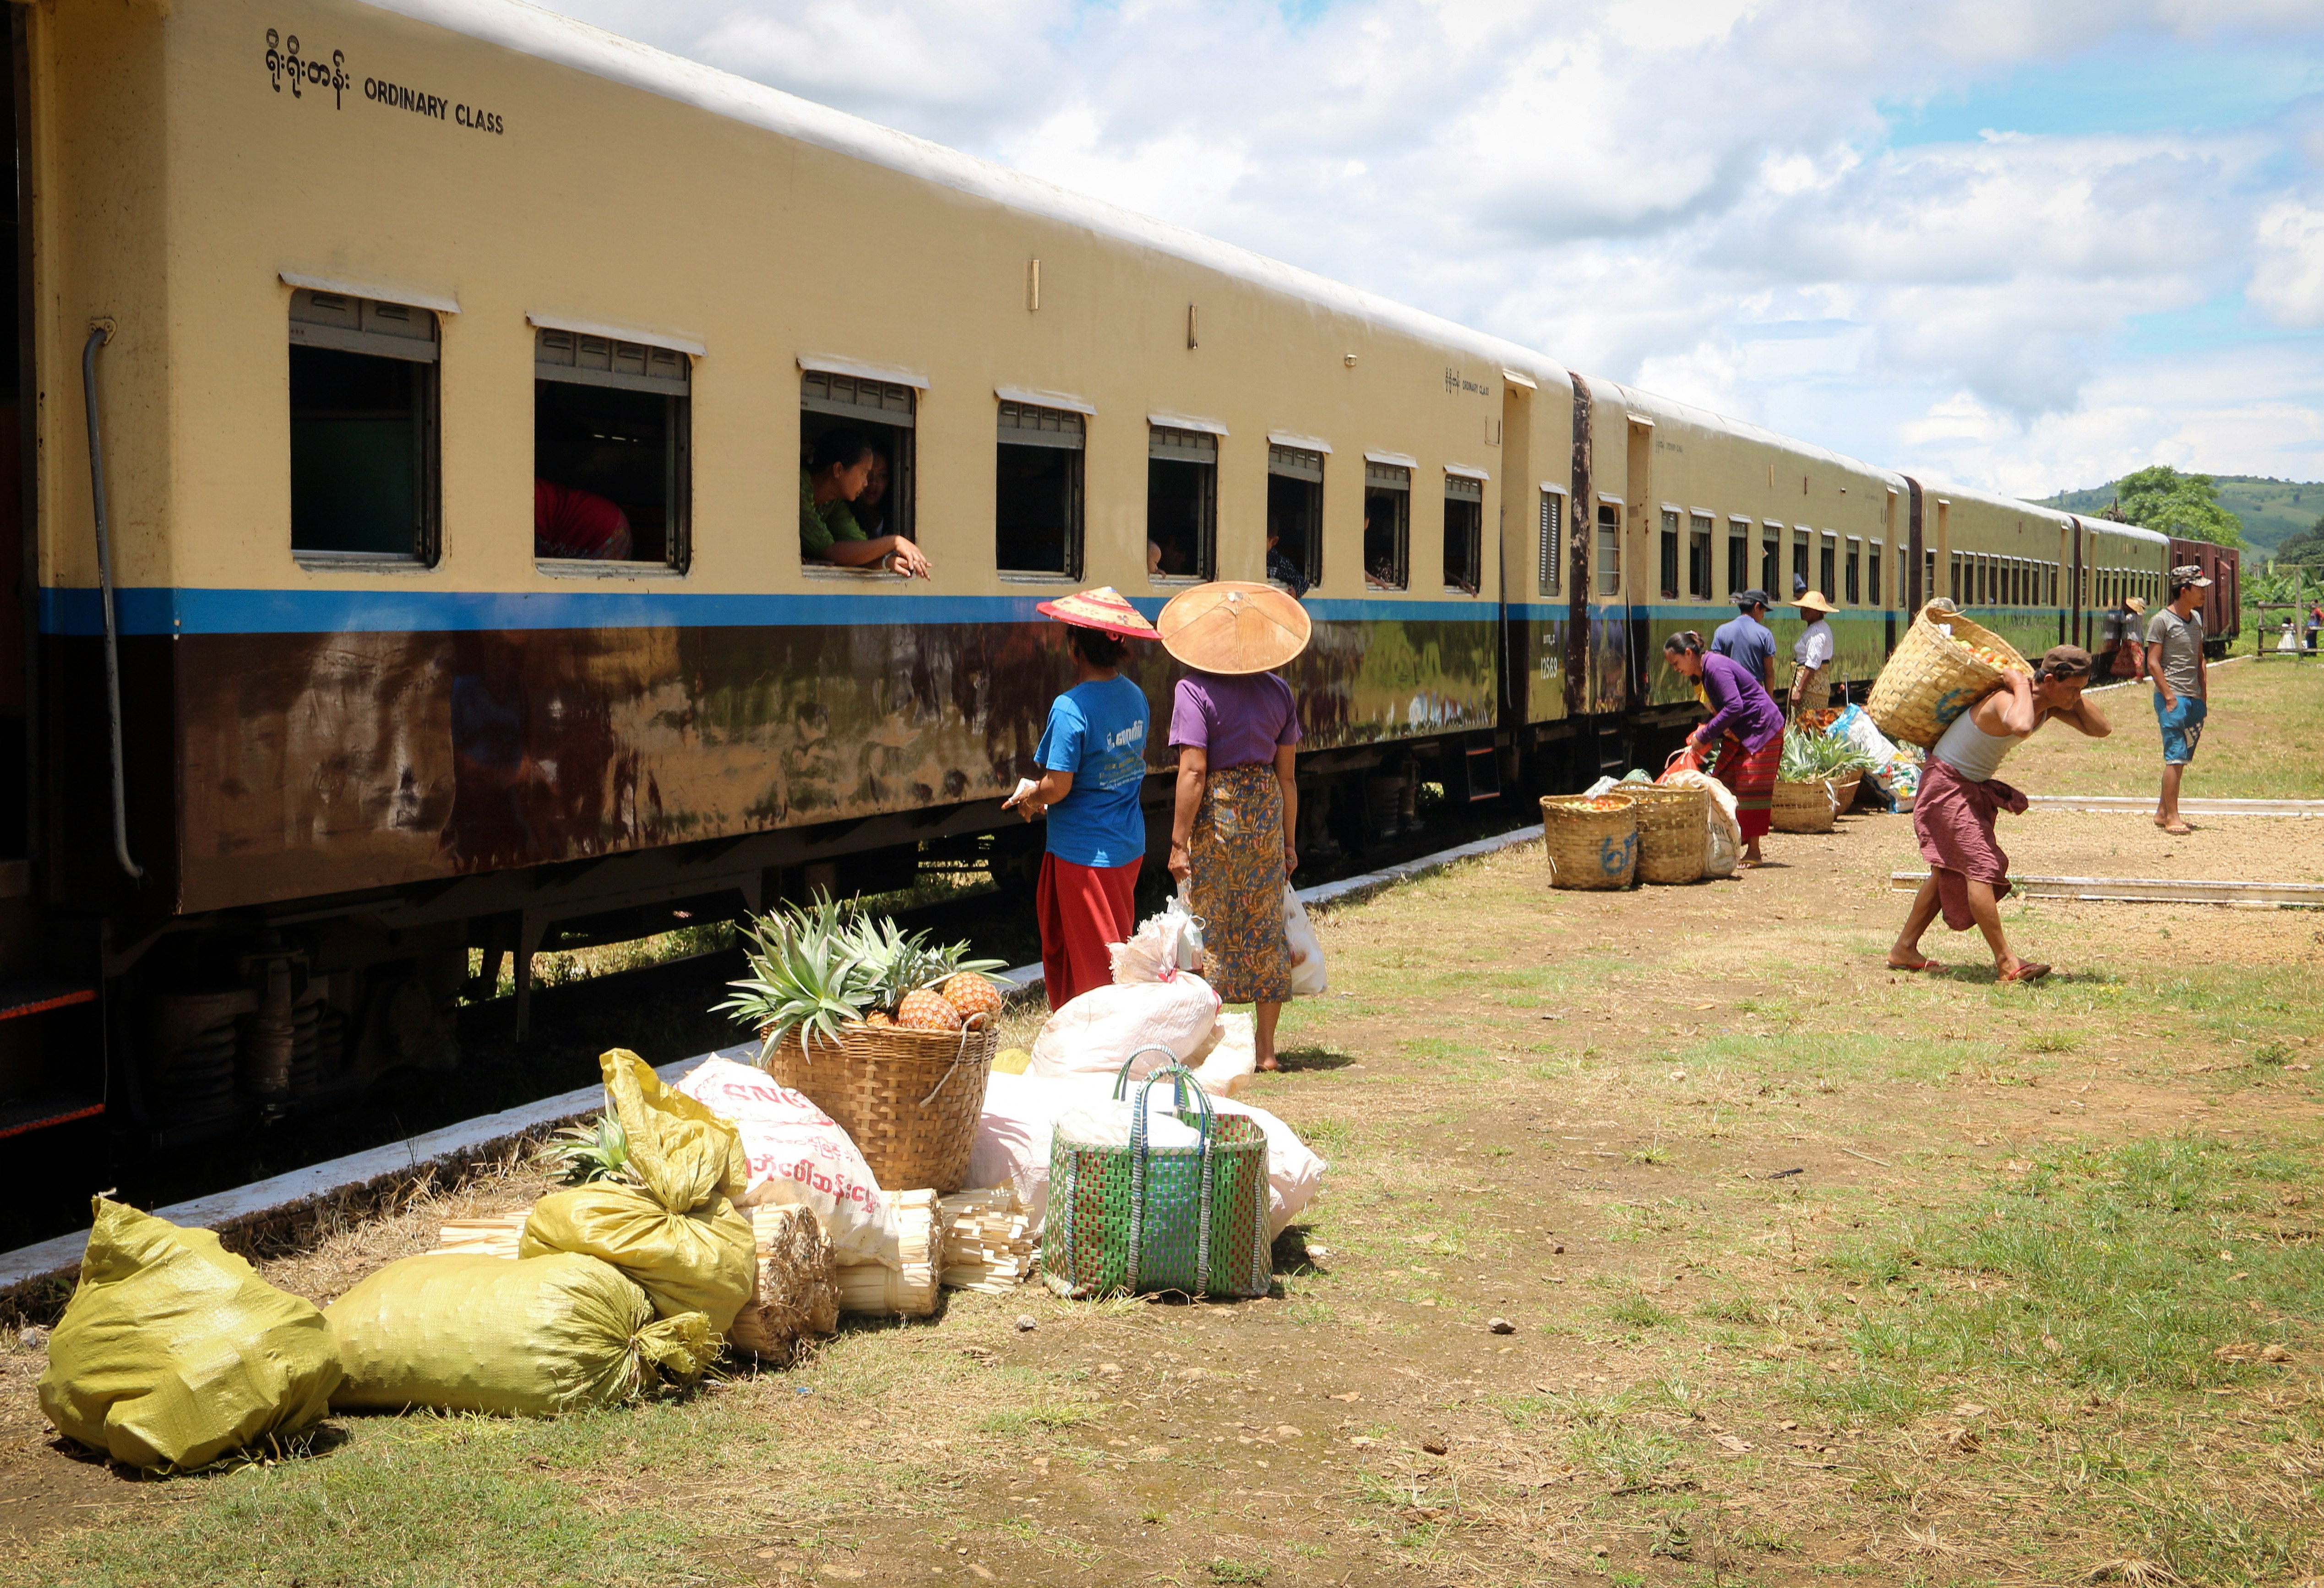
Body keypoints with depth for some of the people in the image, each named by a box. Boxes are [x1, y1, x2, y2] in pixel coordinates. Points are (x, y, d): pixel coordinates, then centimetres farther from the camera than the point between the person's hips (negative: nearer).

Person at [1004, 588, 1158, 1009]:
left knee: (1095, 960, 3)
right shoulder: (1134, 696, 3)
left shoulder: (1070, 708, -22)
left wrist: (1029, 797, 0)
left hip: (1084, 852, -8)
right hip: (1128, 846, 8)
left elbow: (1059, 786, -23)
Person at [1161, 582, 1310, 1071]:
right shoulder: (1278, 690, 4)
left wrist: (1179, 841, -12)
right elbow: (1287, 774, 7)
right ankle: (1265, 1048, 18)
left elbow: (1193, 771, -17)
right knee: (1266, 930, 12)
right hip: (1265, 810, 5)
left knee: (1212, 932, 4)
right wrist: (1289, 841, 15)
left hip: (1215, 813, -4)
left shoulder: (1195, 689, -12)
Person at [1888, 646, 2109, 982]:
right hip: (1948, 783, -10)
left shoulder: (2052, 705, -2)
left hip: (1975, 787, 10)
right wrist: (2021, 685, -38)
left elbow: (2102, 729, -3)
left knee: (1950, 872, 15)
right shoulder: (2009, 700, -31)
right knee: (1980, 866, -18)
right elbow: (2021, 727, -55)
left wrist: (2075, 698, -14)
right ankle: (2006, 963, -22)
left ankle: (1904, 949, 24)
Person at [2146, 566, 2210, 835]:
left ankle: (2162, 812, 18)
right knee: (2175, 757, -10)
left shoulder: (2196, 619, 14)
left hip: (2194, 699, 8)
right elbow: (2153, 663, -11)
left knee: (2182, 757, 10)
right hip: (2173, 697, -8)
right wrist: (2170, 697, -16)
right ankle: (2172, 818, -9)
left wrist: (2204, 697, 14)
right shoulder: (2162, 621, -9)